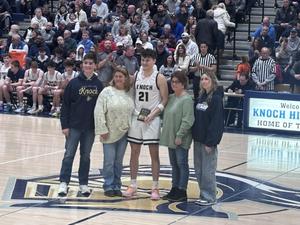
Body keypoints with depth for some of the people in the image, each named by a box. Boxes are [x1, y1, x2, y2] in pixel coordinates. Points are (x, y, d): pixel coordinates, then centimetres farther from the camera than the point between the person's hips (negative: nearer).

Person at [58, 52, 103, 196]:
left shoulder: (99, 85, 1)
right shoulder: (74, 83, -4)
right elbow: (65, 105, -3)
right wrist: (65, 125, -8)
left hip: (91, 127, 2)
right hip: (74, 125, -2)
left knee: (86, 156, 10)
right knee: (69, 154, -1)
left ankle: (83, 184, 18)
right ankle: (64, 183, 4)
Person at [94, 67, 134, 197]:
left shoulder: (130, 94, 3)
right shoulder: (107, 92, -6)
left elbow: (133, 111, 9)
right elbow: (99, 112, -9)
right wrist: (102, 130, -14)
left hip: (124, 133, 3)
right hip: (110, 133, -3)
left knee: (119, 162, 11)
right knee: (109, 161, 0)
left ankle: (116, 186, 20)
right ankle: (108, 186, 10)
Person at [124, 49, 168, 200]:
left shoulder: (159, 78, -6)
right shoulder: (135, 76, 6)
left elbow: (165, 100, -6)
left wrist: (153, 114, -16)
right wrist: (132, 111, 0)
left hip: (152, 120, -4)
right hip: (136, 118, 4)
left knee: (154, 153, 0)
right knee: (134, 152, 7)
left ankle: (155, 187, 5)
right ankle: (133, 185, 15)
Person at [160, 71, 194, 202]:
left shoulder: (187, 99, -14)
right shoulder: (171, 98, 12)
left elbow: (188, 120, -20)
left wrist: (180, 135, -22)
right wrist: (166, 133, 12)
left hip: (181, 139, -9)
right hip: (170, 137, 9)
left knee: (182, 164, -1)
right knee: (174, 164, 15)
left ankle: (182, 192, 4)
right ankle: (175, 189, 23)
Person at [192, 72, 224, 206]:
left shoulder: (216, 98, -11)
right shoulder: (200, 97, 12)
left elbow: (217, 121, -16)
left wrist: (210, 141, -19)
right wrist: (194, 135, 8)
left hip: (208, 140, -8)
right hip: (198, 139, 8)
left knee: (208, 170, -3)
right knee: (198, 169, 12)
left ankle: (209, 197, 6)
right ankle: (203, 195, 22)